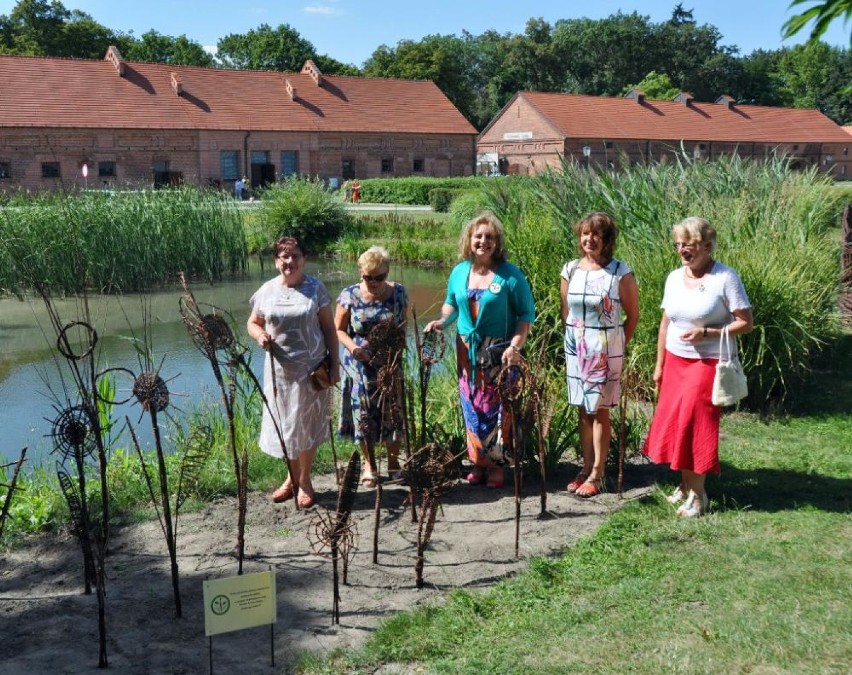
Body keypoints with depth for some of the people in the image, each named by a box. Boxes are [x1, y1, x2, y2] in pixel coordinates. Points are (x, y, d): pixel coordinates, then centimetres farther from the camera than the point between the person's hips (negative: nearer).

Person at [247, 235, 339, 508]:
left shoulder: (315, 288, -5)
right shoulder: (267, 291, 0)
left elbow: (329, 328, -1)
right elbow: (253, 323, 11)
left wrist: (334, 363, -4)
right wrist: (260, 335, -12)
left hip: (311, 368, -2)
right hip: (280, 369, 2)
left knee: (307, 424, 7)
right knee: (284, 423, 11)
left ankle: (305, 480, 23)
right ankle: (292, 477, 30)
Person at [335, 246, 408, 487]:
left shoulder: (398, 292, -4)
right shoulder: (349, 295, -8)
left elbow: (404, 325, 6)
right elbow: (339, 329, -2)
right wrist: (352, 347, -20)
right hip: (360, 365, -1)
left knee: (393, 411, 5)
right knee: (363, 414, 7)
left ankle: (393, 461, 27)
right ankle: (368, 464, 25)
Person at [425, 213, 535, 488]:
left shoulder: (510, 275, -10)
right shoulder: (459, 272, 4)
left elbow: (526, 315, -8)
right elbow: (451, 303, 19)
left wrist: (516, 346, -20)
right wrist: (442, 321, 0)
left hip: (499, 352, -4)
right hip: (467, 352, 4)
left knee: (497, 408, 2)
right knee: (471, 407, 9)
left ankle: (496, 465, 15)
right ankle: (478, 463, 21)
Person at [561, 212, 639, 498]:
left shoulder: (620, 272, -9)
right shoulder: (570, 270, 3)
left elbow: (633, 315, -2)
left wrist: (618, 345, -1)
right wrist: (572, 341, 8)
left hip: (605, 350, -4)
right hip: (576, 348, 4)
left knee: (600, 411, 1)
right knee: (583, 410, 11)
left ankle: (597, 474, 9)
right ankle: (586, 468, 22)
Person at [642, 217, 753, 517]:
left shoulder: (725, 278, -11)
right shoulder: (674, 278, 6)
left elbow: (746, 323, -11)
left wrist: (706, 332, -22)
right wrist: (659, 365, 13)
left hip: (708, 364, -6)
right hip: (676, 362, 6)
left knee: (695, 424, -5)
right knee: (672, 423, 8)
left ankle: (697, 494, 8)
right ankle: (685, 484, 24)